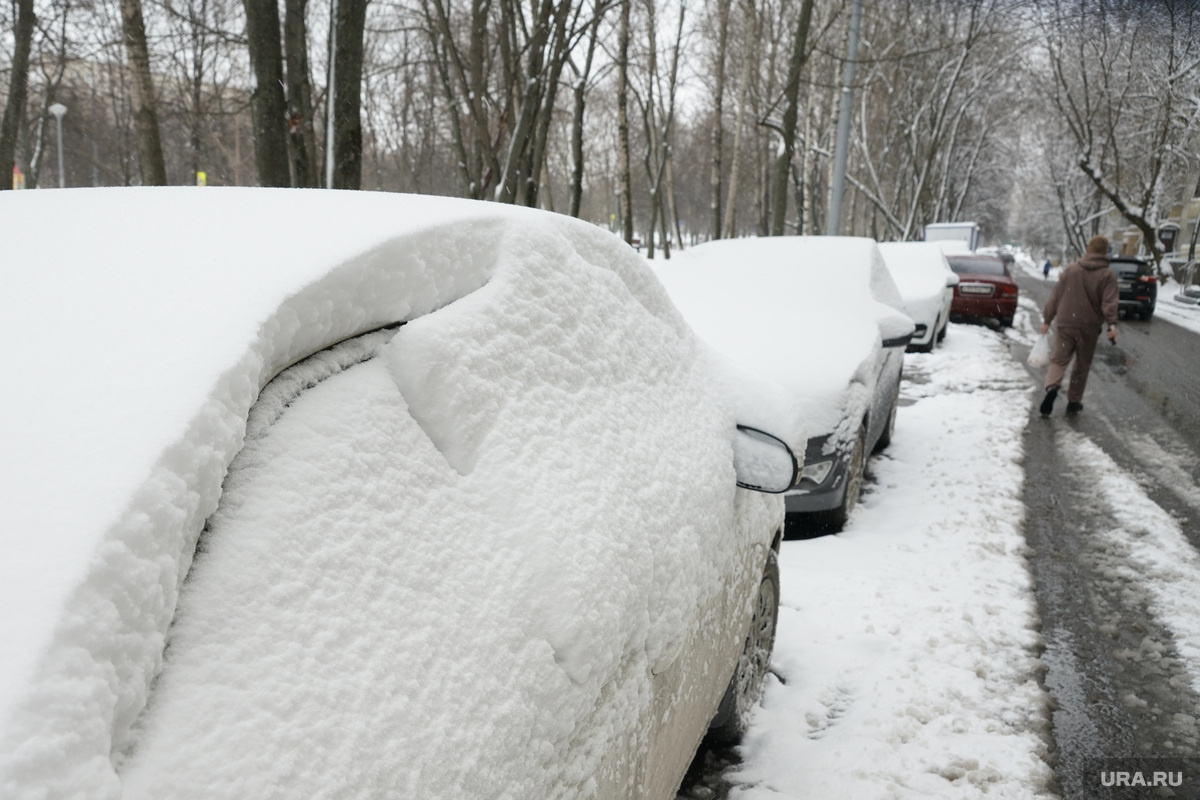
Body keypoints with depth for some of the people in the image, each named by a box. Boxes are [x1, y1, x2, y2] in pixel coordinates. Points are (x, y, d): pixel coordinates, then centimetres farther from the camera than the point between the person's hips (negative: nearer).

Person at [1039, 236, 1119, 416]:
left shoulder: (1070, 270, 5)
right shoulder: (1108, 275, -1)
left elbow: (1055, 296, 6)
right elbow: (1109, 302, -14)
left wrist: (1047, 320, 11)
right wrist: (1112, 324, -21)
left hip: (1066, 325, 1)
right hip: (1089, 328, -1)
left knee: (1059, 360, 2)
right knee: (1082, 366, 12)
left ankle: (1052, 386, -27)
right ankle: (1074, 402, 18)